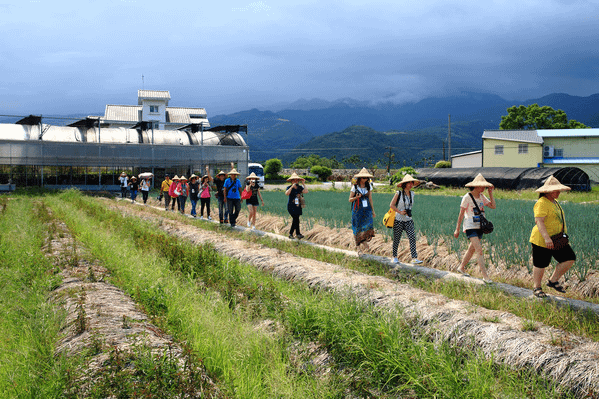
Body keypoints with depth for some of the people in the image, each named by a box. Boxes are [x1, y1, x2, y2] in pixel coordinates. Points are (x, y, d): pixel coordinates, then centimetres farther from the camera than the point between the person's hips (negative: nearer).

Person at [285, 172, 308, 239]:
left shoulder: (300, 187, 6)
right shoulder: (289, 187, -4)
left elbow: (306, 191, -9)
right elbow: (286, 193, -23)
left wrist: (304, 184, -10)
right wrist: (292, 186, -27)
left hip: (298, 206, 5)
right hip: (291, 206, -5)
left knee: (295, 220, 8)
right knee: (296, 219, -17)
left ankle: (291, 234, 20)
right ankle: (298, 234, -17)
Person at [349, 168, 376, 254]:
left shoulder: (368, 187, 8)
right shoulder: (355, 187, -2)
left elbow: (370, 199, 12)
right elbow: (350, 200, 1)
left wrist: (373, 211, 10)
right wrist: (356, 197, -20)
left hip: (367, 209, 3)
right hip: (357, 210, -3)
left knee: (369, 224, -18)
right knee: (358, 228, -2)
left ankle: (364, 240, 4)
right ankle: (358, 246, 9)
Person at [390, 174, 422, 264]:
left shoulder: (412, 194, 7)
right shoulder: (398, 193, -9)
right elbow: (391, 205, -7)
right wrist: (400, 212, -14)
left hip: (408, 220, 4)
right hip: (398, 220, -4)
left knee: (412, 238, -10)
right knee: (396, 239, 6)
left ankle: (414, 258, -13)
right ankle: (394, 257, 23)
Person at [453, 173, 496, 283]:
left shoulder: (481, 197, 8)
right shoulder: (467, 197, -10)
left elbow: (493, 206, 3)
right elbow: (461, 214, -7)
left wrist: (491, 193, 0)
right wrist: (457, 229, -4)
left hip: (479, 227, 7)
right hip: (470, 227, -7)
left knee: (472, 249, 15)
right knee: (479, 250, -14)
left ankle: (461, 267, 35)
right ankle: (485, 276, -15)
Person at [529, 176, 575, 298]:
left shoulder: (554, 201, 14)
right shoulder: (542, 203, -16)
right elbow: (538, 221, -26)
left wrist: (563, 235, 27)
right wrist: (546, 237, -33)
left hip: (557, 240, 9)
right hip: (542, 241, -9)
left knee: (570, 258, 2)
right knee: (540, 265, 1)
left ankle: (553, 280, 15)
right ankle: (537, 288, 18)